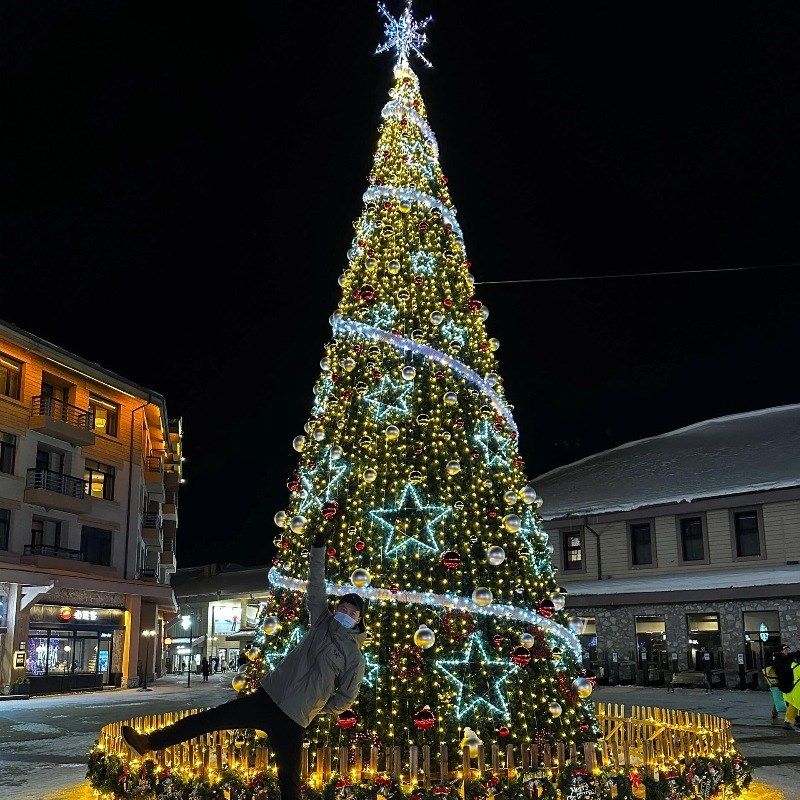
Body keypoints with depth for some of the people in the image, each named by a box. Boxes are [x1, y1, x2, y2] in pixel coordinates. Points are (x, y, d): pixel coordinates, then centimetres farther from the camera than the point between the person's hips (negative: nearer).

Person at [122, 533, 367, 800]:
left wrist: (316, 709, 5)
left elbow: (346, 698, 2)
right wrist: (319, 547, -1)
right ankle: (148, 742, 10)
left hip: (291, 722, -4)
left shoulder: (355, 658, -5)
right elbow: (316, 586, 4)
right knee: (208, 719, 1)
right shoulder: (323, 623, 6)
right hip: (265, 698, 4)